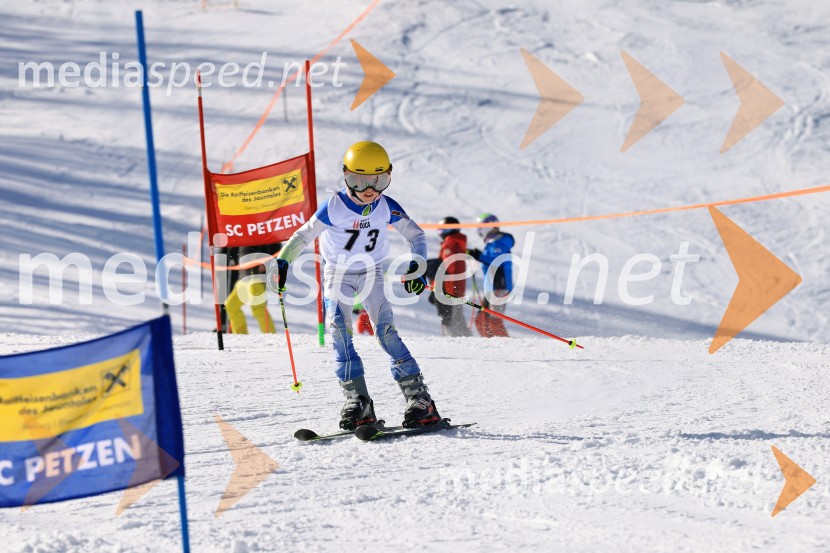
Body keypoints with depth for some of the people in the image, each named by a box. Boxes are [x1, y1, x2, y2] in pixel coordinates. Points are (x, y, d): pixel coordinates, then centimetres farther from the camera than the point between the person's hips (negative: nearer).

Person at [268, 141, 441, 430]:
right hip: (338, 273, 0)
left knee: (386, 331, -14)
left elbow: (415, 234, -1)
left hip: (371, 273, 0)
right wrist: (281, 262, -19)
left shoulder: (387, 207, -12)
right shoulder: (334, 207, -17)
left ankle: (418, 397, -14)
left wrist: (417, 268, -13)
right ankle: (357, 400, -20)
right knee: (339, 332, -19)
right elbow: (304, 235, -9)